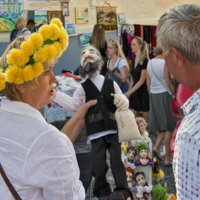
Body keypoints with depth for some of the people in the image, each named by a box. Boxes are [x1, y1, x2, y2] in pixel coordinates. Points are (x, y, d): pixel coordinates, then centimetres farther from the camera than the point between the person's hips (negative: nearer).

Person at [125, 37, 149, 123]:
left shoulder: (145, 60, -11)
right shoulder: (133, 59, 11)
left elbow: (142, 80, -14)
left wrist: (129, 92, -15)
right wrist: (129, 90, 9)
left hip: (144, 92, -7)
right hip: (134, 93, 7)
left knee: (146, 121, 0)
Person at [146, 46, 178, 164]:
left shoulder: (150, 63, 9)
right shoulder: (165, 63, -12)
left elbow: (148, 83, 12)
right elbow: (169, 83, -13)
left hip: (153, 96, 7)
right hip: (164, 94, -7)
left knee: (164, 126, 17)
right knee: (169, 127, 0)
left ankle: (156, 147, 1)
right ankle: (168, 158, 2)